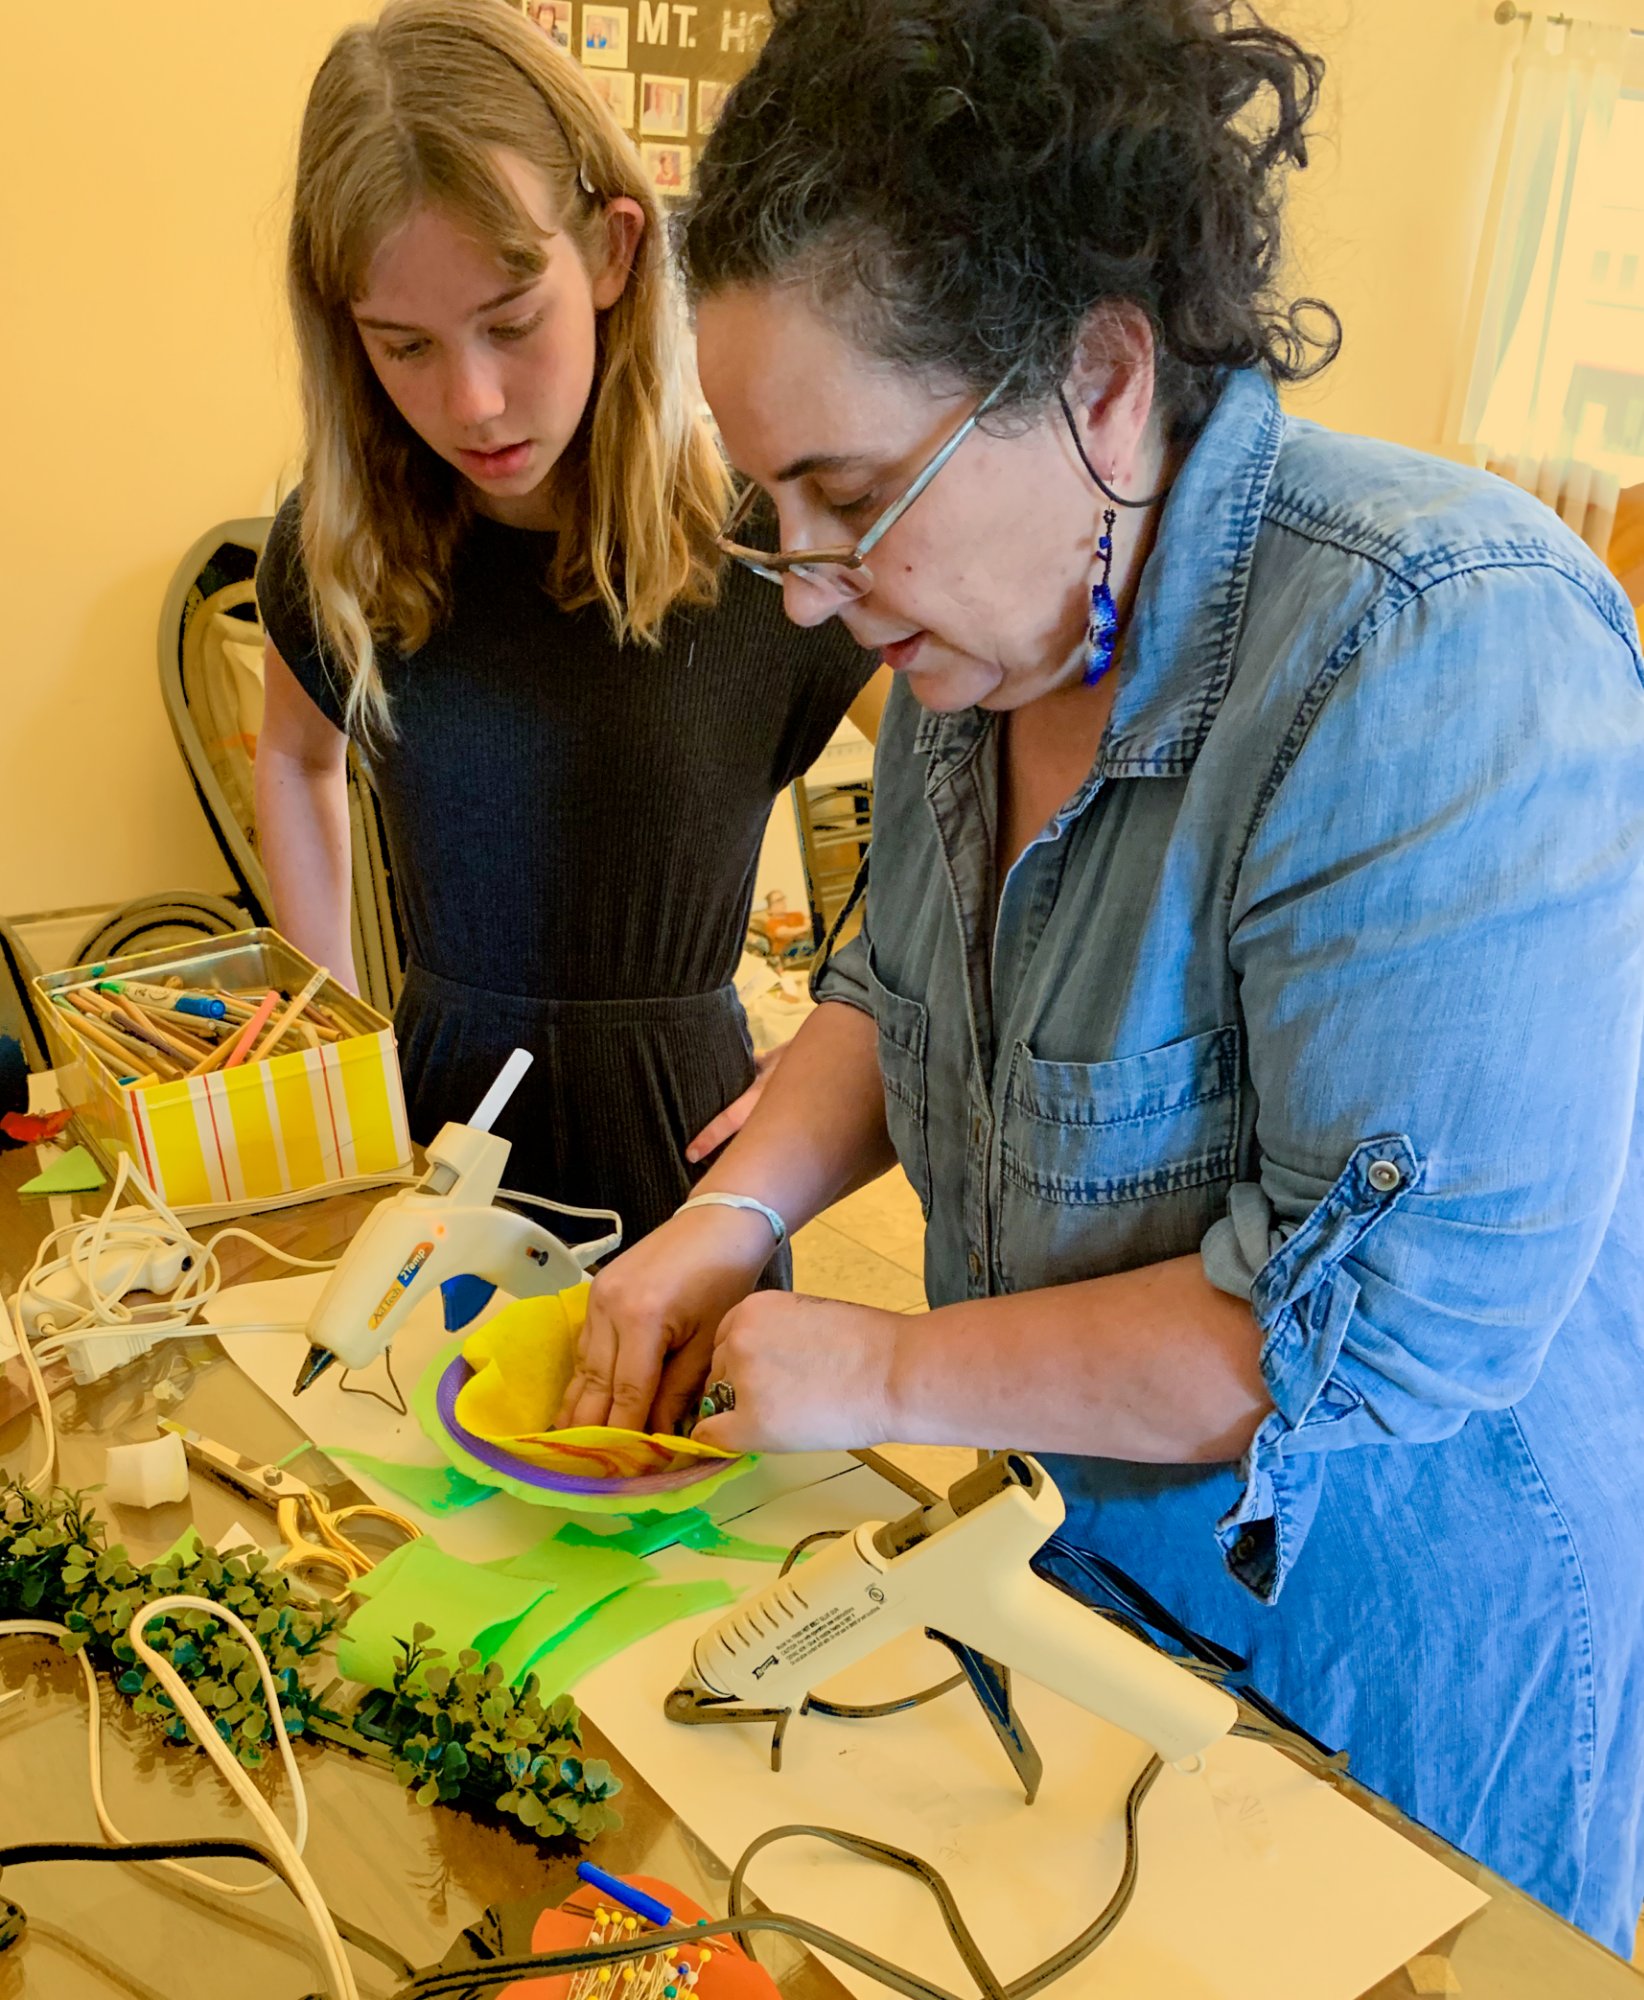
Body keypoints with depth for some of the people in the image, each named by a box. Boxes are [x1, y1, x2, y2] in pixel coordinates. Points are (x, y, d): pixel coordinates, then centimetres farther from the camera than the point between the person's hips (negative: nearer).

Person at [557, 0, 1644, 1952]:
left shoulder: (1437, 657, -31)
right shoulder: (988, 625, -4)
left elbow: (1395, 1310, -33)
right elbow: (898, 985, 10)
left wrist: (886, 1374, -24)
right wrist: (737, 1213, -7)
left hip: (1391, 1620, -7)